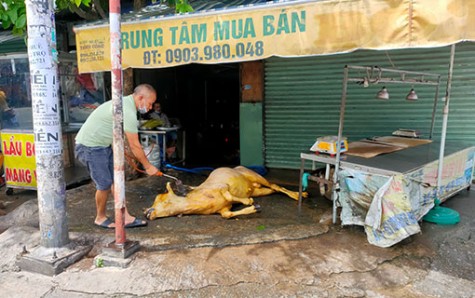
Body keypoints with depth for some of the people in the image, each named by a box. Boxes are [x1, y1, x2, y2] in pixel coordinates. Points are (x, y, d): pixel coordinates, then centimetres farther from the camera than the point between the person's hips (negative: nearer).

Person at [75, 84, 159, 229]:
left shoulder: (125, 103, 8)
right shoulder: (128, 111, -24)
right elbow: (134, 146, -19)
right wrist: (148, 166, -9)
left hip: (103, 145, 10)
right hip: (90, 147, -10)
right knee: (105, 184, -4)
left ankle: (126, 218, 9)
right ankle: (100, 218, 19)